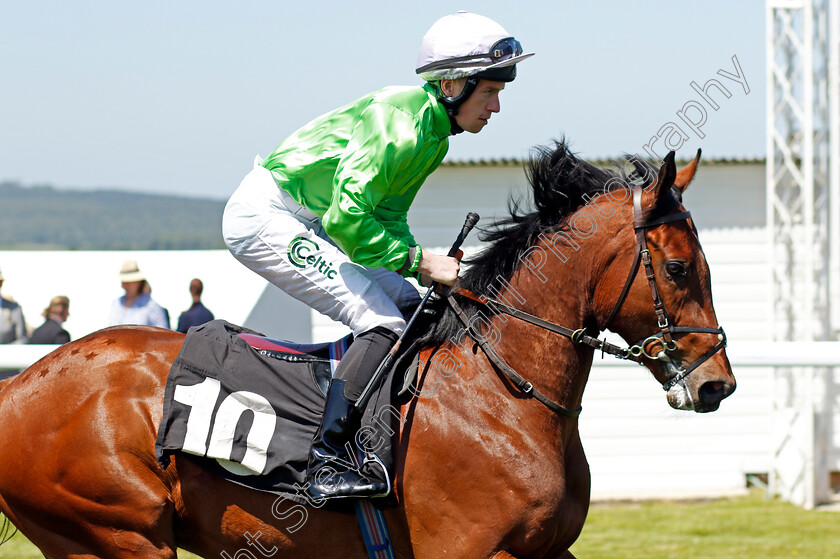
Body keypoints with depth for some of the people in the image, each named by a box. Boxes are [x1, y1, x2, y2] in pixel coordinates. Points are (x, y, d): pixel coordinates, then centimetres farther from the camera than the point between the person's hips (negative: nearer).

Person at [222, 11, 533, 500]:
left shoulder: (434, 135, 7)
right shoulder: (400, 125, -24)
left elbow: (387, 216, 14)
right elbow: (346, 215, -29)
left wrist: (430, 273, -1)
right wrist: (420, 260, -24)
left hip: (306, 226, 10)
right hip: (265, 216, -10)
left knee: (412, 304, 8)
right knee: (385, 321, -18)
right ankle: (326, 463, -24)